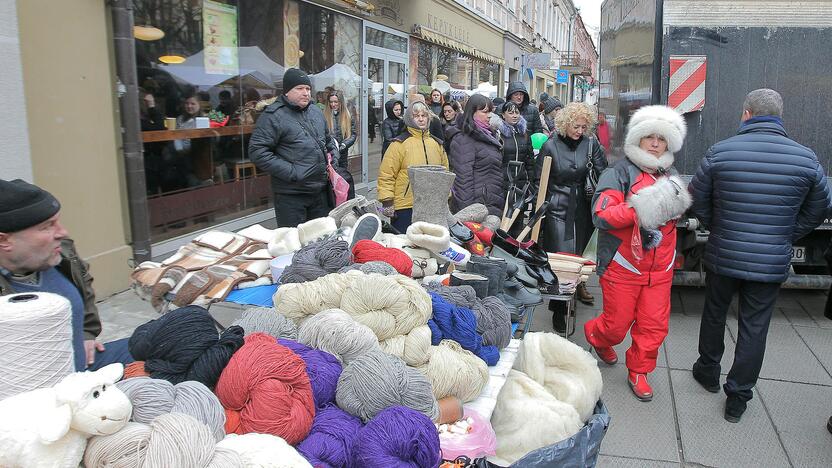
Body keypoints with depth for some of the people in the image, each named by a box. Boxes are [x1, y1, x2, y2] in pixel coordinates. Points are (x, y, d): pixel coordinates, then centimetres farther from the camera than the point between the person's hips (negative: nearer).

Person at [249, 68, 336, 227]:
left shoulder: (316, 112, 14)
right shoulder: (273, 116, -10)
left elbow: (328, 141, 29)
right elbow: (257, 152, -17)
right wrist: (291, 172, -19)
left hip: (321, 191, 7)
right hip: (291, 195, -7)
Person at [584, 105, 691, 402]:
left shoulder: (670, 177, 12)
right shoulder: (619, 173, -8)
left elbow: (678, 213, 27)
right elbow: (601, 216, -20)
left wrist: (676, 206, 2)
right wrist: (640, 208, -30)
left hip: (660, 268, 5)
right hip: (623, 265, -5)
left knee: (655, 325, 7)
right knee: (617, 325, 7)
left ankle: (638, 371, 28)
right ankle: (595, 335, 40)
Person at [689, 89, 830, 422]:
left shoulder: (720, 152, -10)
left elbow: (698, 200, -1)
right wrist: (785, 237, 15)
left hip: (723, 256, 0)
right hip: (772, 263, 1)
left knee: (714, 314, 20)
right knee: (755, 326, 10)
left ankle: (708, 370, 39)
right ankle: (738, 397, 18)